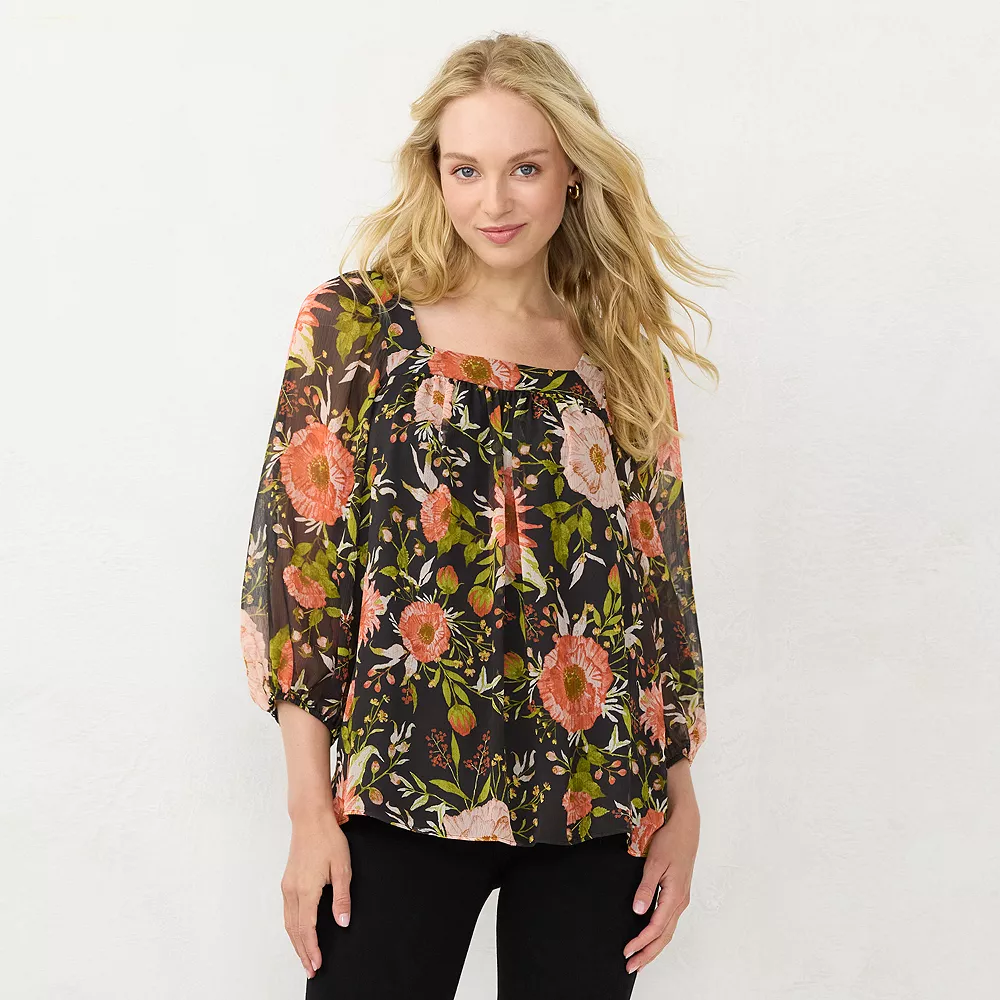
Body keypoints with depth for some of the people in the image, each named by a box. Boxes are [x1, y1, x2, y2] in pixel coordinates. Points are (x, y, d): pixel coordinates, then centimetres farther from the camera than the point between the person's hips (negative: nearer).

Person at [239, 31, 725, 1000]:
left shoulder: (624, 350, 7)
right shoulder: (355, 321, -2)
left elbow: (662, 579, 10)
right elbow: (299, 551, -4)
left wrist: (682, 805, 8)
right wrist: (310, 810, -8)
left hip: (600, 810, 3)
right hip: (402, 795, -2)